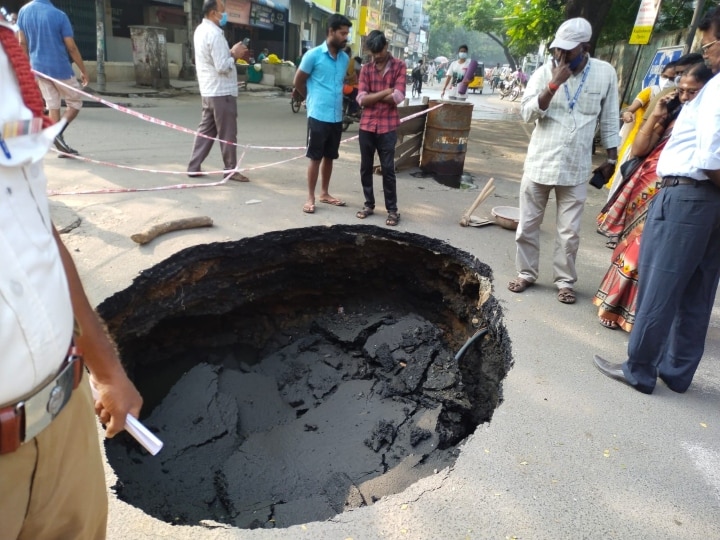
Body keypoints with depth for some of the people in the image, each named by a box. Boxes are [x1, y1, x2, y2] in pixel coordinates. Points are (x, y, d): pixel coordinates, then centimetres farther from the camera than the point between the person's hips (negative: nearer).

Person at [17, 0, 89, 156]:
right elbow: (71, 47, -12)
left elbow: (22, 43, 7)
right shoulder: (59, 15, -12)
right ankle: (58, 132, -13)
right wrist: (83, 71, -3)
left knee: (52, 105, 10)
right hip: (60, 68, -5)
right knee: (75, 102, 9)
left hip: (39, 67, 5)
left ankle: (62, 147, 9)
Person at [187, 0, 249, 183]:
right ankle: (231, 170, 9)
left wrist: (231, 53, 9)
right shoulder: (214, 33, -17)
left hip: (209, 90, 9)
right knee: (227, 133, 0)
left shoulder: (201, 30, 14)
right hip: (222, 91, -9)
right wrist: (234, 55, -6)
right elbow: (222, 66, -22)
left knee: (206, 130, 12)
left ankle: (193, 167, 14)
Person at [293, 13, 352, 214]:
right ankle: (310, 197, 9)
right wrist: (314, 99, 13)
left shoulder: (345, 58, 8)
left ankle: (324, 193, 26)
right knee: (315, 158, 0)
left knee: (329, 157, 13)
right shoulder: (313, 55, -8)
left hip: (337, 117, 5)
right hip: (318, 116, -5)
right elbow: (298, 82, 2)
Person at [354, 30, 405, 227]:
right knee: (365, 168, 9)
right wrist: (385, 92, -10)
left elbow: (398, 97, -12)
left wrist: (373, 96, -4)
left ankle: (392, 210, 7)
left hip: (388, 126, -3)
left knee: (388, 169, -1)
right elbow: (362, 99, -4)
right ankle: (369, 204, 22)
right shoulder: (366, 69, 8)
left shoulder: (399, 66, 0)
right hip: (366, 125, 3)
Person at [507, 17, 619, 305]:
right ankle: (526, 273, 25)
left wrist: (611, 158, 7)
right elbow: (527, 113, -12)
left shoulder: (605, 73, 0)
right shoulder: (544, 72, -3)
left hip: (575, 169, 0)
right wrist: (553, 85, -21)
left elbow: (609, 121, 7)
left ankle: (565, 280, 21)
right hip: (539, 163, 0)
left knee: (569, 232, 5)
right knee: (528, 225, 8)